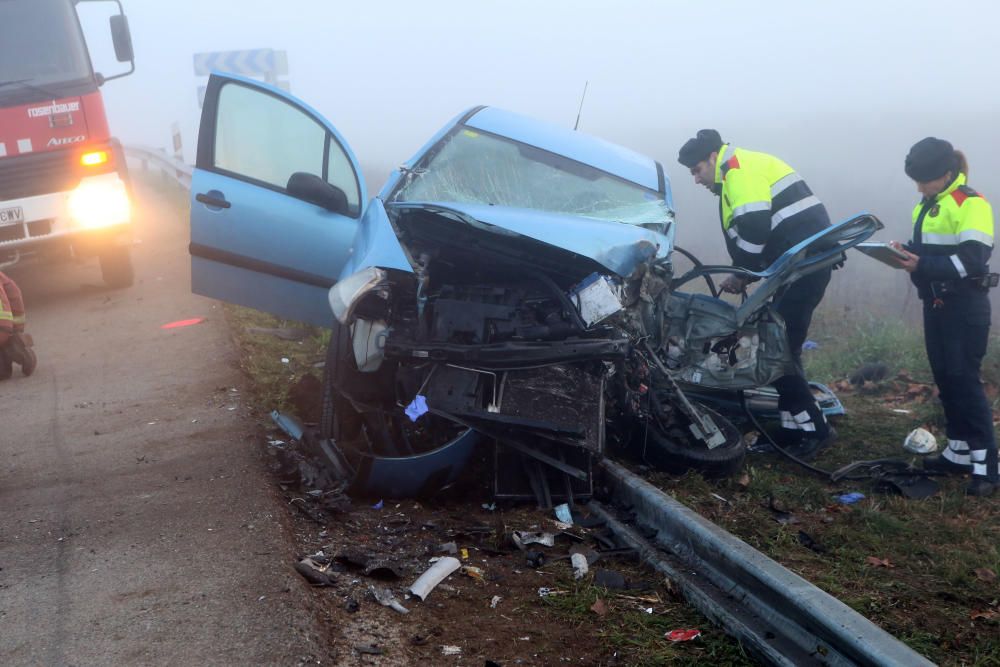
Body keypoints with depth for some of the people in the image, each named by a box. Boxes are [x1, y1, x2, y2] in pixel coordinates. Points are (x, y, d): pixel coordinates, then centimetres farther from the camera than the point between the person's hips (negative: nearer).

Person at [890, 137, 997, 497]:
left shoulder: (970, 204, -13)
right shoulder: (926, 205, 14)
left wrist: (923, 265, -26)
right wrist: (907, 252, 1)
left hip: (965, 308, -8)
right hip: (935, 305, 8)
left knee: (964, 380, -10)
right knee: (945, 380, 11)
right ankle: (960, 451, 20)